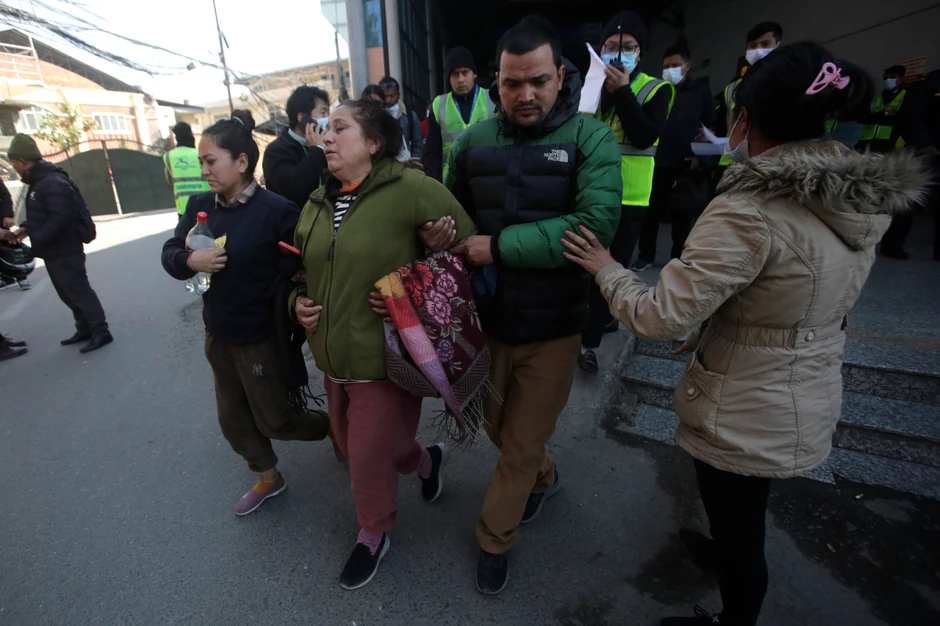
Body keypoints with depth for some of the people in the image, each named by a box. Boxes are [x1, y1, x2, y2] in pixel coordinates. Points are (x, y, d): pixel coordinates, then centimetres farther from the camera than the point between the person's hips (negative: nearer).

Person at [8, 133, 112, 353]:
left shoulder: (53, 183, -20)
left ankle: (100, 332, -1)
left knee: (79, 292, -7)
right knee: (68, 294, 15)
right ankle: (85, 329, 24)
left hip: (64, 251, -10)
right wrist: (27, 228, 7)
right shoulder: (40, 181, 13)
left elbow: (60, 219, -26)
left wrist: (35, 239, -21)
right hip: (55, 251, 10)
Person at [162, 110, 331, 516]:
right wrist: (191, 260, -17)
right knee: (233, 419, 20)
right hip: (217, 334, 7)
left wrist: (286, 309, -25)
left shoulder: (276, 210, -20)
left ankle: (334, 427, 37)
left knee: (273, 420, 8)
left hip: (260, 337, -7)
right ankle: (268, 478, 43)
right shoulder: (200, 205, -1)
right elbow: (169, 254, 3)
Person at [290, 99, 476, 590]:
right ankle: (427, 461, 52)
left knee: (370, 456, 8)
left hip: (383, 356, -7)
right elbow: (302, 268, 20)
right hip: (332, 355, 8)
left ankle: (373, 536, 41)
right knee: (350, 443, 23)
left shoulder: (410, 189, -16)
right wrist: (297, 301, 1)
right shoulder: (317, 203, 7)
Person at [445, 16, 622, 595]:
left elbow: (596, 224, -24)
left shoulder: (591, 139, -9)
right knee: (497, 427, 23)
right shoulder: (473, 141, 1)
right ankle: (545, 478, 56)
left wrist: (499, 246, -23)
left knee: (521, 448, 11)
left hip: (552, 327, -3)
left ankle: (495, 539, 39)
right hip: (486, 318, 4)